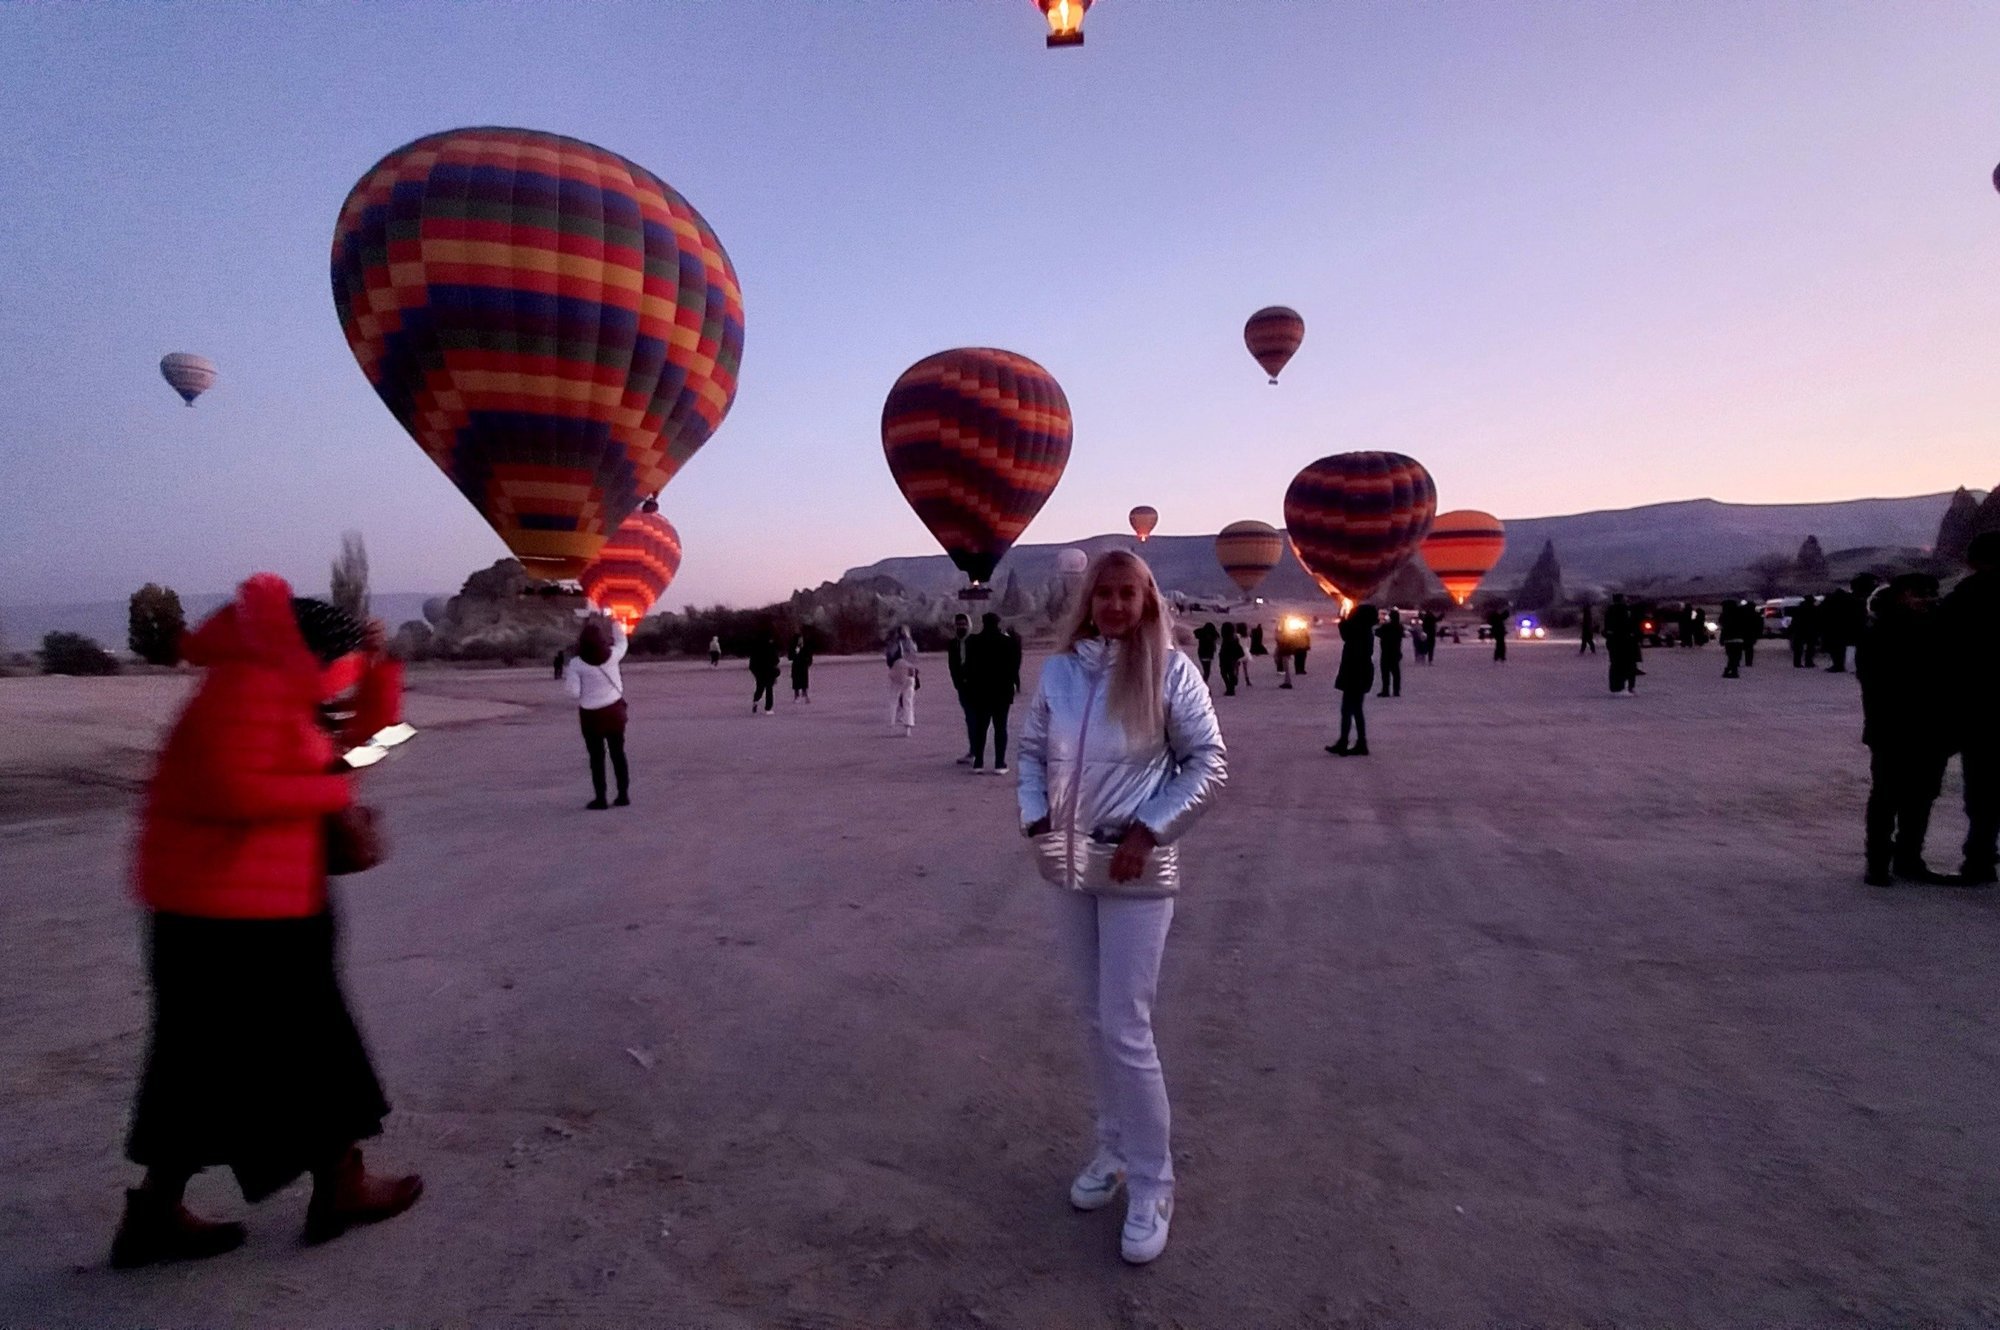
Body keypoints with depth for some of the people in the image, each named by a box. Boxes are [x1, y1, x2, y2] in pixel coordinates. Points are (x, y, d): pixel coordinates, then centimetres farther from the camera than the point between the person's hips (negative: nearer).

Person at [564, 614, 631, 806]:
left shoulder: (576, 663, -13)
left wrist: (566, 675, 4)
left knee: (597, 756, 5)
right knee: (618, 753, 13)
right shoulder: (612, 655, -7)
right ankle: (623, 795, 17)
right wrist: (614, 622, 27)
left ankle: (600, 799, 7)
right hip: (614, 710, 3)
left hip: (591, 714, -2)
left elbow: (573, 693, -12)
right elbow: (622, 642, 16)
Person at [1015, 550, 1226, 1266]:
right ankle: (1113, 1149, 36)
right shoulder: (1059, 670, 2)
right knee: (1096, 1018, 16)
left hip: (1138, 871, -4)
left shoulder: (1170, 671, -9)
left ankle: (1152, 1184, 16)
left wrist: (1149, 831, -14)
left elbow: (1210, 760, -8)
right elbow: (1032, 749, 11)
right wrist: (1036, 819, -1)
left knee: (1125, 1029, -3)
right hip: (1071, 865, 5)